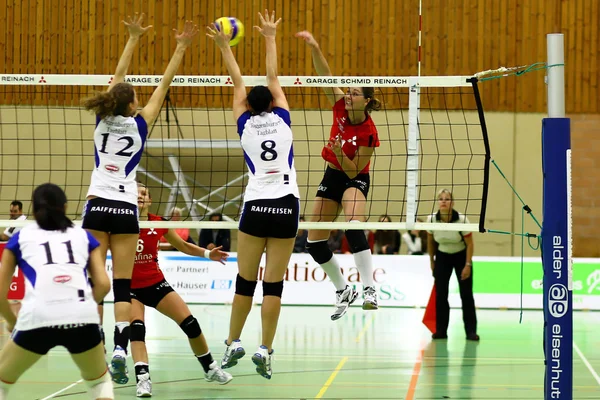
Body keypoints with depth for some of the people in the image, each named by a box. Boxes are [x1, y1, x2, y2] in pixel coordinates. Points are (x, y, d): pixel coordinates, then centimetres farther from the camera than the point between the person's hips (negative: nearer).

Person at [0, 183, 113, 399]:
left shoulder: (20, 237, 21)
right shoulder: (83, 236, 23)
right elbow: (103, 284, 12)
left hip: (38, 320, -1)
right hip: (83, 321, 1)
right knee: (99, 381, 29)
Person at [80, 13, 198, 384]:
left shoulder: (103, 120, 3)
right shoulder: (138, 125, -3)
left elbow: (119, 76, 13)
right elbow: (164, 85, 1)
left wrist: (134, 38, 20)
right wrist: (181, 49, 5)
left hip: (97, 206, 2)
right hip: (125, 209, -2)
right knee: (123, 285, -3)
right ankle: (120, 350, -18)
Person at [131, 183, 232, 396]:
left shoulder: (159, 224, -4)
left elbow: (183, 246, 10)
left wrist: (207, 253, -3)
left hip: (156, 283, 3)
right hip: (130, 288, -3)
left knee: (189, 322, -1)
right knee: (136, 327, -26)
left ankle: (210, 368, 18)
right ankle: (142, 378, -29)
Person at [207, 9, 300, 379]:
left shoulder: (245, 124, 5)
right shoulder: (282, 119, 5)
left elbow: (238, 82, 16)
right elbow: (273, 77, 16)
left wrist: (225, 46, 24)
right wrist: (270, 37, 24)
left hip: (256, 206, 0)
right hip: (287, 205, 0)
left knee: (245, 281, 9)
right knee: (274, 284, -1)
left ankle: (234, 343, 12)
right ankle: (265, 351, -3)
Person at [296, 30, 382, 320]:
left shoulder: (368, 132, -23)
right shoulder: (341, 106, -10)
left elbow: (353, 170, -18)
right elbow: (324, 76, -18)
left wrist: (339, 152, -35)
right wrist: (314, 47, -31)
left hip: (355, 179, -6)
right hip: (332, 176, 6)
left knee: (354, 226, -36)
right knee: (314, 242, 5)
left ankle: (370, 289, -38)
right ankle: (343, 290, 23)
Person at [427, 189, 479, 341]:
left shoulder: (462, 219, -23)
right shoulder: (432, 219, -17)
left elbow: (469, 244, -13)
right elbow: (430, 242, 1)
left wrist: (468, 265, -15)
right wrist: (432, 261, 7)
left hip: (461, 256, -2)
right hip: (442, 256, 2)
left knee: (466, 294, -5)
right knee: (440, 294, -4)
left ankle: (471, 331, -1)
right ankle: (441, 330, 3)